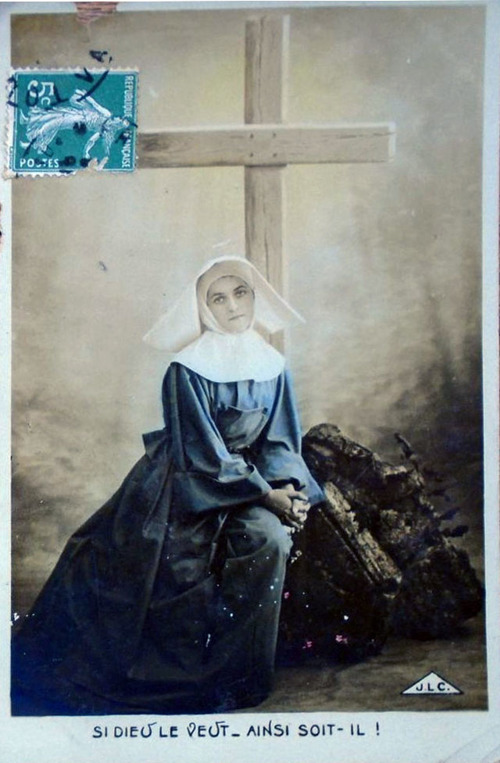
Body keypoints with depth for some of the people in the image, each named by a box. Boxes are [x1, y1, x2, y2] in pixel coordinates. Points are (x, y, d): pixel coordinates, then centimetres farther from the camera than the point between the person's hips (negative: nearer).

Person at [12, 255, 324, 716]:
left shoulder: (272, 368, 1)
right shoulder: (188, 370, -13)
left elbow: (280, 442, 3)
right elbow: (201, 453, -17)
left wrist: (292, 489, -16)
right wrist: (268, 495, -18)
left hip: (251, 483, 4)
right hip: (183, 488, -3)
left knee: (269, 540, -23)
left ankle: (235, 674, -7)